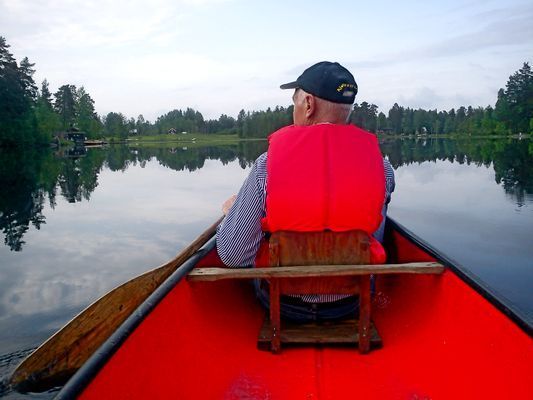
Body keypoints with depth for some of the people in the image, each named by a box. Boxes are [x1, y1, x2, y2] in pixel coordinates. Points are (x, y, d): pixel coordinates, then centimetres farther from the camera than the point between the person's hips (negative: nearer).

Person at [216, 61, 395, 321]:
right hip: (353, 304, 2)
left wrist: (231, 211, 3)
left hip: (282, 305, -1)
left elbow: (232, 256, -18)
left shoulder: (267, 165, -20)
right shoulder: (382, 168, -13)